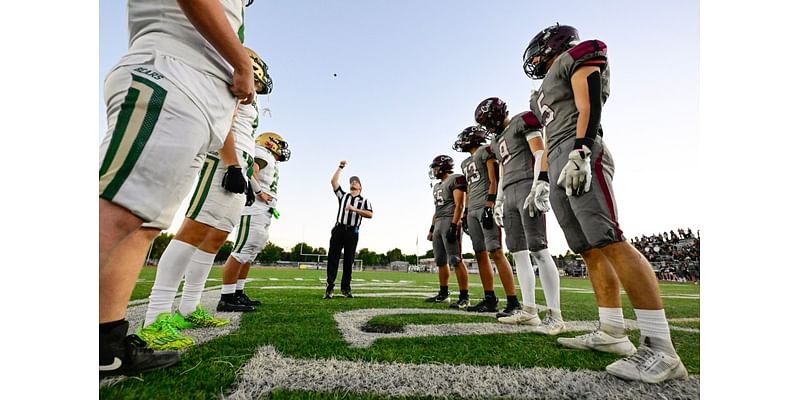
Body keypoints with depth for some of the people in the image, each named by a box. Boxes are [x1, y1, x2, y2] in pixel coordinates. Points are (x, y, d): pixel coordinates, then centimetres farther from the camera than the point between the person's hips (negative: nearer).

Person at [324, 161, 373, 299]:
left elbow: (370, 214, -4)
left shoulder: (364, 200, 12)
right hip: (339, 229, 1)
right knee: (333, 257, -4)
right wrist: (341, 167, 13)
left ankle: (346, 287, 10)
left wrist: (355, 209, -11)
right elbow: (333, 181, 11)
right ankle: (329, 286, -1)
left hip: (352, 232, -1)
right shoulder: (343, 195, 18)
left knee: (348, 260, 3)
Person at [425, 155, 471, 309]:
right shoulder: (437, 186, 23)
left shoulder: (456, 180, -3)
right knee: (441, 261, 11)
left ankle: (464, 297, -6)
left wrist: (454, 226, -21)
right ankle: (443, 293, 21)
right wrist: (431, 229, 21)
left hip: (450, 222, -9)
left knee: (455, 260, -12)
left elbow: (459, 205, -13)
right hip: (438, 223, 9)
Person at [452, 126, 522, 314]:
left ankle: (513, 302, -10)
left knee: (496, 252, -14)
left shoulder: (486, 151, 1)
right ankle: (490, 300, 11)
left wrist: (489, 206, -18)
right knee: (480, 254, 5)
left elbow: (494, 180, -9)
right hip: (473, 210, 8)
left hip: (487, 207, -8)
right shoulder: (466, 162, 25)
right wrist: (466, 213, 19)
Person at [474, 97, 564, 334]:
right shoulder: (497, 140, 26)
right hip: (510, 193, 8)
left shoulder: (523, 122, 3)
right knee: (518, 252, 3)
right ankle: (529, 310, 7)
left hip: (528, 186, -8)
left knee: (537, 249, -14)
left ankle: (555, 315, -8)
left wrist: (539, 185, -21)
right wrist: (498, 201, 20)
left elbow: (541, 153, -9)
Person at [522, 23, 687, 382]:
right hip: (559, 166, 9)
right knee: (591, 250, 2)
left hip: (580, 156, -9)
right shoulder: (542, 93, 33)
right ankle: (612, 333, 6)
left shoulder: (575, 58, 11)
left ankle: (661, 349, -15)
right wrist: (545, 180, 22)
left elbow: (588, 106, -7)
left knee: (611, 243, -18)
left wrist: (579, 151, -21)